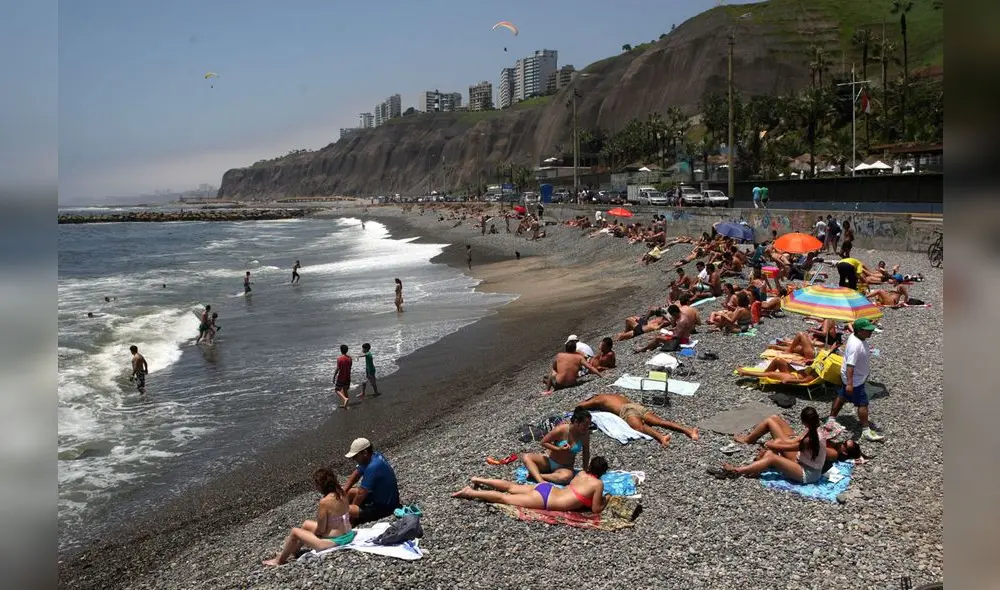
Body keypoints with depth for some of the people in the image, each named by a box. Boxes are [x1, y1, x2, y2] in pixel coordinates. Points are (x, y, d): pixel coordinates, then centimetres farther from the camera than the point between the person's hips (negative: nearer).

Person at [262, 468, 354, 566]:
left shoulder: (324, 502, -25)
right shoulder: (342, 493, -2)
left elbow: (320, 530, -16)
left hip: (334, 541, -8)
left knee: (295, 532, 9)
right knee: (306, 524, 26)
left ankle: (279, 560, 29)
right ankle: (293, 551, 44)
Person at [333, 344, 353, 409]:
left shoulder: (339, 358, -16)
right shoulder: (349, 358, 0)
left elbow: (337, 368, -17)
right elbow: (350, 368, 8)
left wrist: (334, 377, -8)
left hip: (340, 378, -5)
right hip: (347, 377, 5)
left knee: (337, 390, 7)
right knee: (345, 391, 16)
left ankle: (345, 398, -18)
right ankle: (345, 405, 20)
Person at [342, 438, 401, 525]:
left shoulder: (372, 467, -29)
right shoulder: (373, 457, 0)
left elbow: (361, 494, -20)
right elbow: (355, 475, 15)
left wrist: (351, 507, -4)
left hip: (384, 507, -10)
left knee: (346, 511, -23)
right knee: (350, 492, 17)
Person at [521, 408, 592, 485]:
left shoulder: (585, 434, -14)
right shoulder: (561, 430, -21)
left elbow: (586, 453, 2)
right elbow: (543, 442, -11)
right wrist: (558, 449, -23)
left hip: (566, 467, 0)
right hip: (549, 461, 0)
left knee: (567, 476, -38)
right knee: (526, 457, -24)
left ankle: (535, 474, -27)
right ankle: (541, 480, -39)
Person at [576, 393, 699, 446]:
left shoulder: (598, 399, 24)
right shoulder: (614, 395, 42)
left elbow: (579, 406, 25)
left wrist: (585, 404, 50)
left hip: (626, 410, -7)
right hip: (637, 405, 7)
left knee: (640, 427, -32)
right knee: (661, 421, -11)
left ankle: (661, 436, -62)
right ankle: (688, 429, -31)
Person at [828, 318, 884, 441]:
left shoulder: (859, 338, -2)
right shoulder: (855, 345, -34)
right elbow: (850, 365, -37)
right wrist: (849, 383, -39)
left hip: (858, 376, 10)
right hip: (855, 379, -10)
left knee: (842, 396, 22)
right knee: (863, 403, -1)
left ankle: (832, 418, 36)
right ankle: (866, 431, 9)